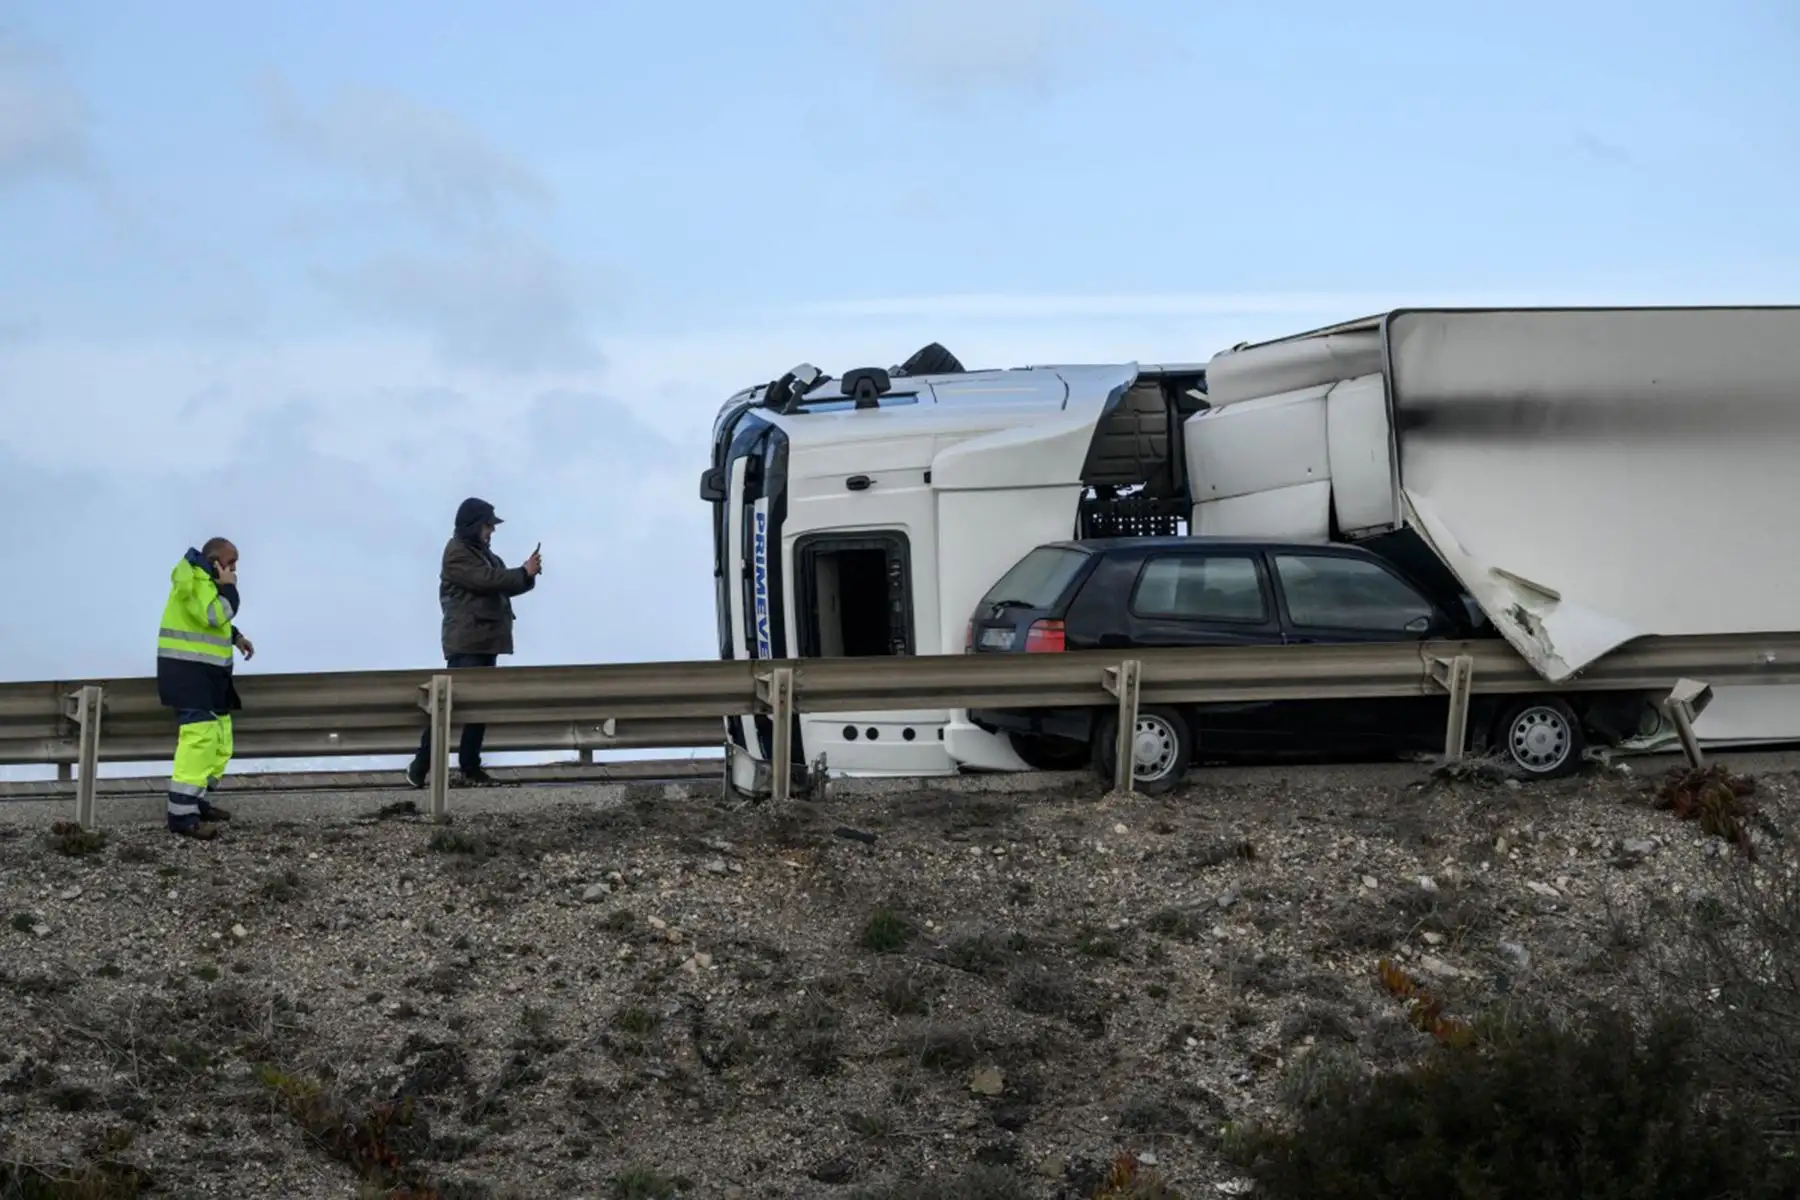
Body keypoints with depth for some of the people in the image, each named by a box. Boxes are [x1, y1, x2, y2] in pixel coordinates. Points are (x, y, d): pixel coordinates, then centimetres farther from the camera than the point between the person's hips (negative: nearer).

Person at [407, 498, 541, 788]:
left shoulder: (483, 553, 21)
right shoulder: (457, 554, -9)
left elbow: (505, 586, 20)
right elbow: (488, 580, -20)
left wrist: (528, 574, 1)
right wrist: (524, 573, -11)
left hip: (486, 642, 10)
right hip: (465, 643, -10)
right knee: (451, 702, -14)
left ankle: (470, 767, 9)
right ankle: (421, 766, -13)